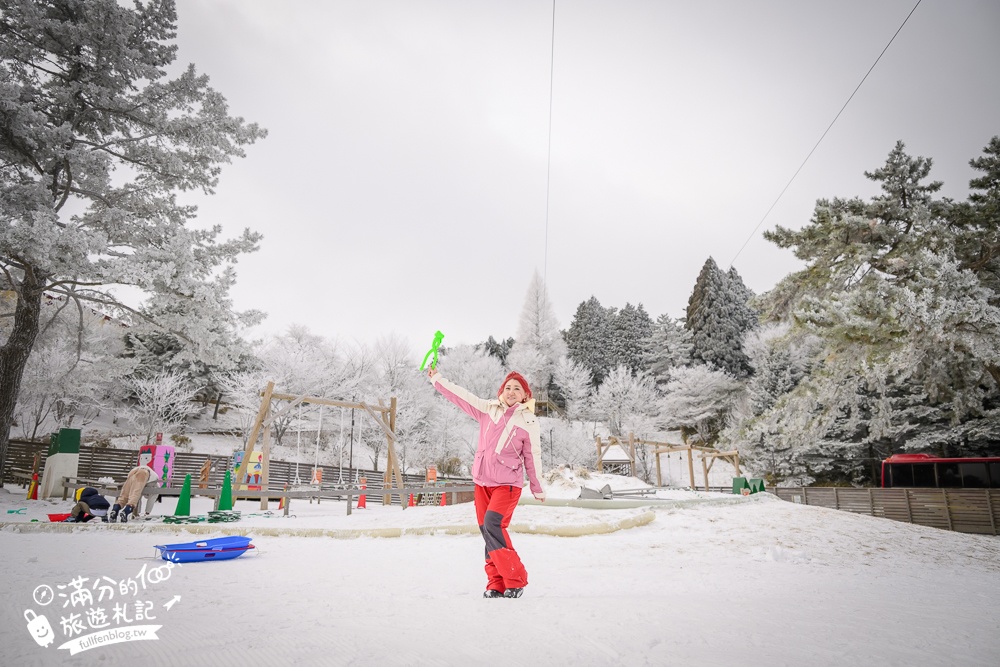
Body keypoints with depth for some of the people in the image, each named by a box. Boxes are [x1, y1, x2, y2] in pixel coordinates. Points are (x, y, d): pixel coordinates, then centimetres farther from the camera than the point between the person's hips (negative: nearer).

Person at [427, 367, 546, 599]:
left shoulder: (529, 422, -3)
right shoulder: (488, 409, 5)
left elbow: (533, 456, 3)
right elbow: (461, 396, 9)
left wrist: (537, 489, 9)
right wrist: (437, 379, 10)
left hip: (507, 483, -4)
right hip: (482, 482, 5)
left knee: (492, 525, -20)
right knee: (486, 530, 3)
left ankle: (515, 580, -9)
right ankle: (496, 584, 12)